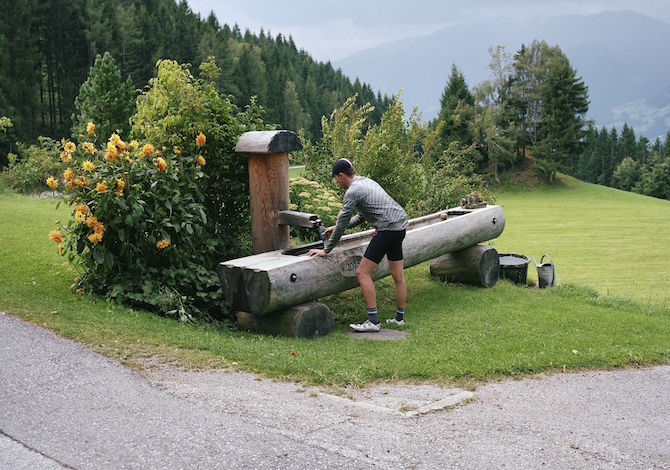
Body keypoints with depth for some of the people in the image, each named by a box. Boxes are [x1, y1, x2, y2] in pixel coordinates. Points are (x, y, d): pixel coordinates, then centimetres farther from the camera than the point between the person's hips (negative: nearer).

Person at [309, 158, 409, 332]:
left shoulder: (352, 192, -8)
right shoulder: (367, 182, 21)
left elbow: (342, 223, -7)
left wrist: (326, 250, 1)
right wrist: (337, 228, 30)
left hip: (387, 229, -10)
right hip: (400, 225, 10)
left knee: (363, 273, -7)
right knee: (398, 276, 16)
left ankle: (373, 321, -9)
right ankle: (400, 318, 25)